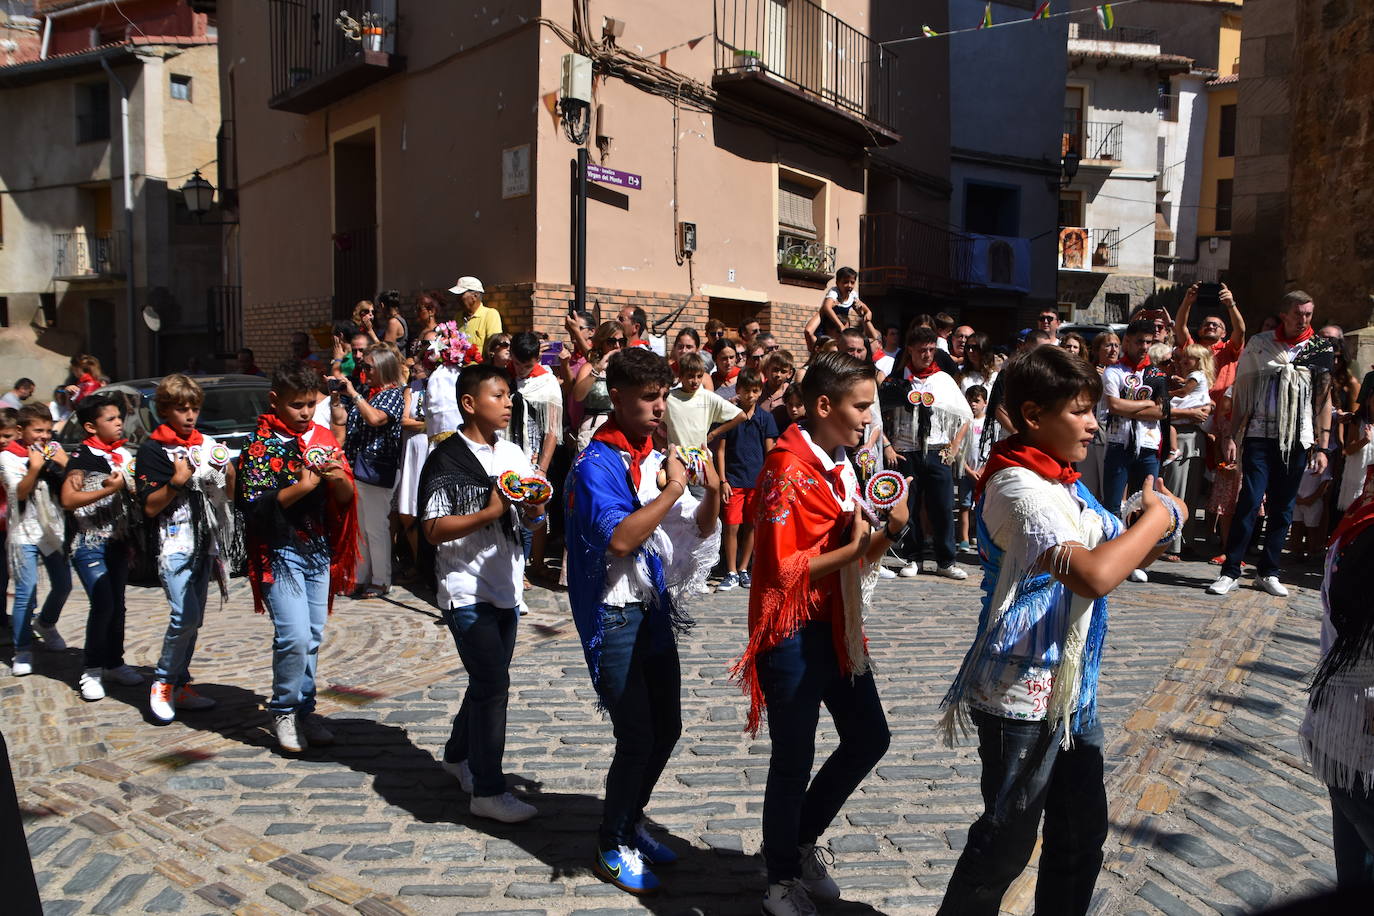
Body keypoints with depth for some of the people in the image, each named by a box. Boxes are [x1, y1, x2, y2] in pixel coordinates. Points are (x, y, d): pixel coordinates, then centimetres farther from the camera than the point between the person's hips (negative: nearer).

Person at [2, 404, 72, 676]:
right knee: (26, 593, -7)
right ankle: (22, 651, 3)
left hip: (54, 529, 4)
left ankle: (45, 625, 39)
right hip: (25, 533, -4)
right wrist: (34, 467, -25)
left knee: (63, 585, 11)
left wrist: (64, 466, -12)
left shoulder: (54, 450, 5)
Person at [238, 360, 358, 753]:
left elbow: (347, 498, 8)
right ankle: (283, 712, 7)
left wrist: (340, 478, -14)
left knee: (313, 636, 11)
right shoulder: (260, 444, -6)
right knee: (294, 636, -12)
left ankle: (304, 709, 24)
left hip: (319, 551, 5)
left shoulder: (323, 438, 8)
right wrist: (300, 487, -24)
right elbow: (252, 506, -14)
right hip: (281, 552, -5)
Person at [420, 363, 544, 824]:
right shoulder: (446, 459, -10)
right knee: (493, 684, -9)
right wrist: (489, 512, -24)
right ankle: (487, 791, 2)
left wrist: (533, 507, -7)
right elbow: (434, 530, -16)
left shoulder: (513, 453, 10)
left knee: (489, 679, 17)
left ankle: (458, 754, 39)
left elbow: (529, 518, 15)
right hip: (466, 590, -7)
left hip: (505, 587, 7)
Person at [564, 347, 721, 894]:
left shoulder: (656, 459, 6)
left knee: (667, 728, 15)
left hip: (656, 608, 8)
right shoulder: (597, 464, -16)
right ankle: (613, 846, 18)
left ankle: (631, 822, 36)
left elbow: (699, 530, 12)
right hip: (615, 617, -7)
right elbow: (619, 540, -29)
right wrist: (672, 490, -23)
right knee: (637, 737, -2)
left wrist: (711, 493, -8)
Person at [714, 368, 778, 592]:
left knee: (752, 526, 7)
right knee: (732, 526, -4)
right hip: (734, 479, -2)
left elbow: (770, 451, 7)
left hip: (758, 480, 2)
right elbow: (720, 449, 2)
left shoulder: (765, 418, 5)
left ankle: (743, 569, 20)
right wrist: (723, 481, -5)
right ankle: (731, 573, 6)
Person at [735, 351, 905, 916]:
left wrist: (890, 529, -5)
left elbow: (858, 555, 13)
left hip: (838, 626, 9)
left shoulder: (840, 465, 9)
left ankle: (804, 838, 37)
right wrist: (852, 548, -21)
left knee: (869, 738, 17)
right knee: (793, 761, 6)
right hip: (794, 633, -9)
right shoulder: (788, 471, -19)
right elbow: (784, 569, -22)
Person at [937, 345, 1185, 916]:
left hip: (1071, 690, 9)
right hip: (1022, 697, -9)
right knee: (1006, 842, 5)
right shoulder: (1019, 486, -21)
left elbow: (1115, 553, 17)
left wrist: (1156, 528, -3)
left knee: (1083, 828, 21)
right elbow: (1093, 575, -32)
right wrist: (1160, 515, -18)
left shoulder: (1064, 483, 9)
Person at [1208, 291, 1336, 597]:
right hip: (1260, 436, -2)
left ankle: (1268, 571, 17)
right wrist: (1232, 436, 0)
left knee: (1283, 508, 6)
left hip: (1297, 440, 2)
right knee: (1249, 502, -9)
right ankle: (1230, 571, -4)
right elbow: (1241, 393, 6)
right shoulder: (1259, 344, 4)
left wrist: (1321, 446, 3)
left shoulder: (1321, 349, 6)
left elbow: (1324, 400, 8)